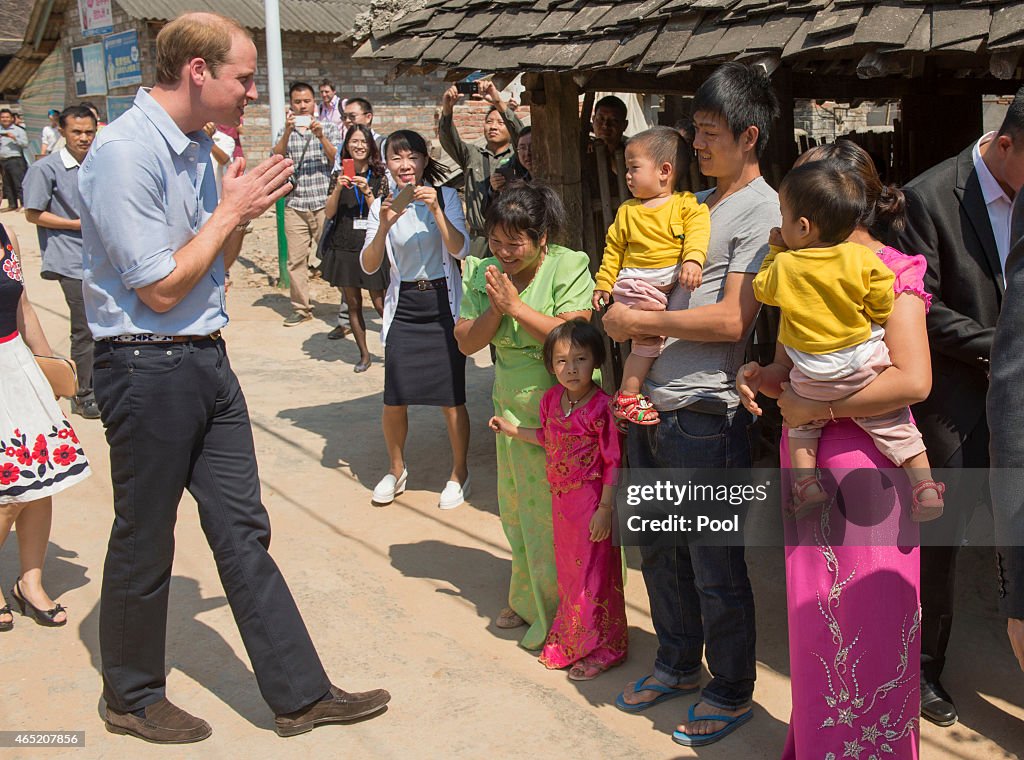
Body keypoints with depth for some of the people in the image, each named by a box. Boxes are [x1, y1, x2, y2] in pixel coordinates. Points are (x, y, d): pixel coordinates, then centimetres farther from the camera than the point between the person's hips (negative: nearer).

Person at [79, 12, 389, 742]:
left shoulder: (196, 146, 9)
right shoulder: (125, 152, -18)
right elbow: (161, 289, -19)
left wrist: (242, 206, 1)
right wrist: (231, 211, -12)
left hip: (206, 357, 8)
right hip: (148, 368, -8)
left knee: (242, 529, 11)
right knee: (144, 543, 8)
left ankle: (300, 693, 20)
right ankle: (132, 698, 30)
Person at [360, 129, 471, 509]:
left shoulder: (446, 197, -2)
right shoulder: (381, 206, 3)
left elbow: (461, 250, -12)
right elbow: (368, 266, -5)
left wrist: (436, 210, -23)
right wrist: (385, 225, -20)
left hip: (443, 304, -2)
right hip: (403, 306, 2)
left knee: (451, 397, -2)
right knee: (395, 398, -1)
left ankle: (459, 473, 19)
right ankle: (396, 470, 24)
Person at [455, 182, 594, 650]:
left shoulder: (569, 266, -12)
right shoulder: (482, 274, 2)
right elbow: (467, 342, 1)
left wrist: (516, 305, -21)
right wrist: (495, 311, -16)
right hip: (513, 409, 6)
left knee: (555, 515, 0)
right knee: (516, 511, 16)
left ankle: (555, 617, 17)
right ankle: (527, 602, 35)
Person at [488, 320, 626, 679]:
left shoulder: (601, 407, -20)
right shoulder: (551, 399, 1)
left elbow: (613, 463, -17)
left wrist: (605, 508, -18)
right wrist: (512, 430, 19)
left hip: (592, 502, -7)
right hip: (561, 500, 7)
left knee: (594, 572, 4)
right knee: (568, 569, 18)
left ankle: (602, 648, 19)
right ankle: (569, 642, 33)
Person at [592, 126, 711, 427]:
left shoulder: (686, 204, 1)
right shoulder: (627, 211, 10)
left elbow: (698, 232, -12)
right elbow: (614, 248, 14)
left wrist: (692, 259, -29)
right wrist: (604, 283, 11)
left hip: (673, 284, 1)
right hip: (635, 285, -1)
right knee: (648, 338, -12)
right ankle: (627, 396, -7)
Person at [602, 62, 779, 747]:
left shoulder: (762, 210, -10)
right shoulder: (694, 203, 15)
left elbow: (731, 319, -19)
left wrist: (638, 321, -13)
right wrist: (626, 323, 2)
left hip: (705, 414, -8)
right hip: (651, 406, 8)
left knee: (715, 564, 4)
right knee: (659, 550, 20)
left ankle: (732, 693, 23)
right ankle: (679, 665, 39)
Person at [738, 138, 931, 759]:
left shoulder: (891, 272, -10)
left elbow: (913, 380, -24)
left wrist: (818, 406, -19)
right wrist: (758, 375, -2)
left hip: (863, 470, -7)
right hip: (809, 465, 7)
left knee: (865, 628, 3)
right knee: (815, 625, 15)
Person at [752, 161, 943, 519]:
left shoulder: (783, 266, -11)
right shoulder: (862, 259, -12)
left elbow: (762, 289, 9)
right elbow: (883, 305, -4)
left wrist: (775, 251, 18)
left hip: (813, 381, 0)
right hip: (866, 368, 0)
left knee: (801, 421, 25)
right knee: (895, 425, 14)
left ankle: (805, 482, 16)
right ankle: (924, 487, 15)